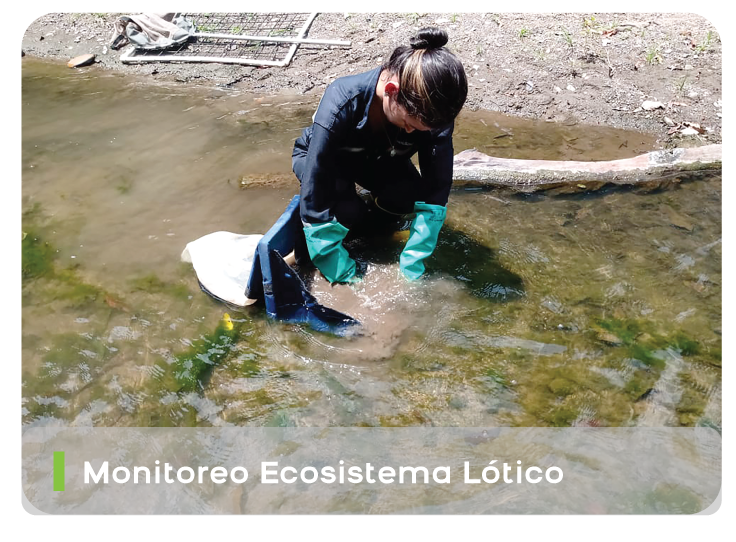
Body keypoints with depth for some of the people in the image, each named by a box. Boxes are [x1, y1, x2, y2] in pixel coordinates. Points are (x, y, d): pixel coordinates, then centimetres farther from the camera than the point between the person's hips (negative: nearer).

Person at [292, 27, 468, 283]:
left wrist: (411, 272, -32)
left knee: (407, 197, -26)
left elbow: (435, 193, -28)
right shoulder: (340, 105, -41)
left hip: (379, 158, 3)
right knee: (347, 213, -31)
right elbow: (315, 207, -39)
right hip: (320, 157, -3)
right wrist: (347, 278, -36)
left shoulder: (432, 112, -31)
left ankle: (371, 209, 7)